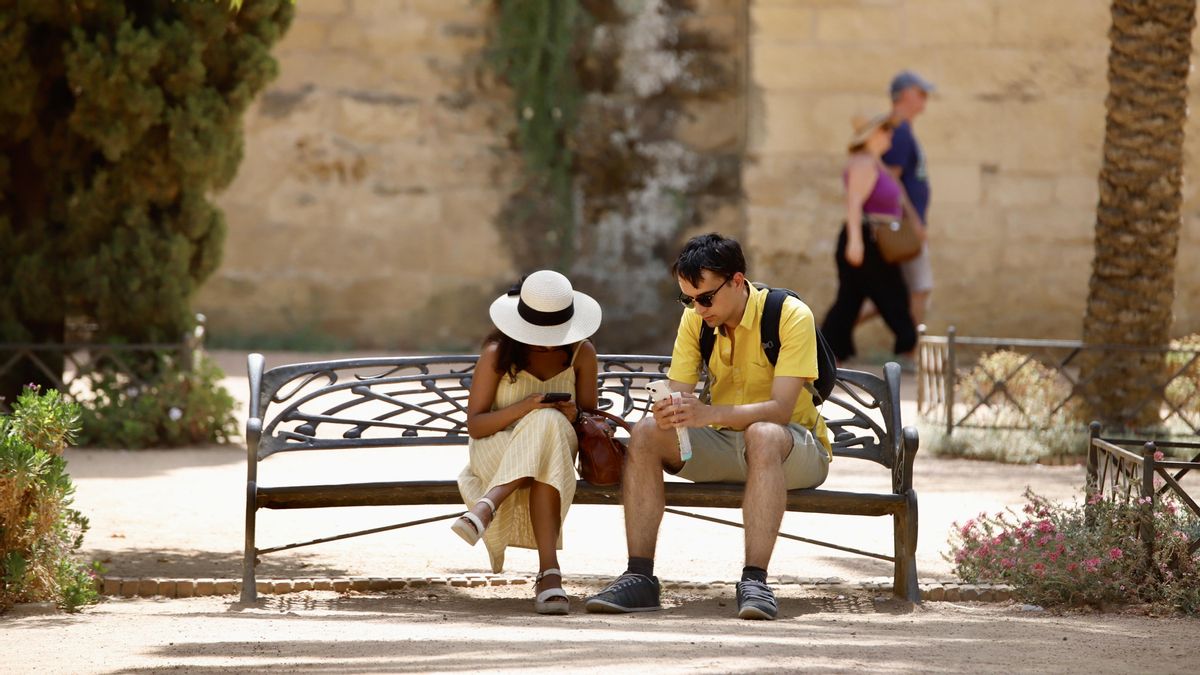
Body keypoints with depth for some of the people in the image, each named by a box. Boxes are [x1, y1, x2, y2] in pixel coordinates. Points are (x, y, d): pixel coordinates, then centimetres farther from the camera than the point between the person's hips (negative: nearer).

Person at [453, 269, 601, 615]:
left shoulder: (581, 353, 3)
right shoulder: (497, 353, -6)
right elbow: (474, 425, -8)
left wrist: (575, 416, -19)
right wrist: (523, 408, -25)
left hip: (559, 446, 3)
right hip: (496, 450, -2)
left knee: (550, 424, -36)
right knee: (547, 424, -37)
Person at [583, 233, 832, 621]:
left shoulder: (791, 316, -17)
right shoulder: (695, 320, 1)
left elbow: (780, 408, -26)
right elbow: (679, 392, -5)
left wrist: (707, 413, -41)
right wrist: (669, 412, -32)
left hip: (797, 448, -5)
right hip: (724, 444, 5)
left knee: (762, 434, -40)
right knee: (645, 435, -19)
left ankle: (755, 579, -44)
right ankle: (639, 578, -25)